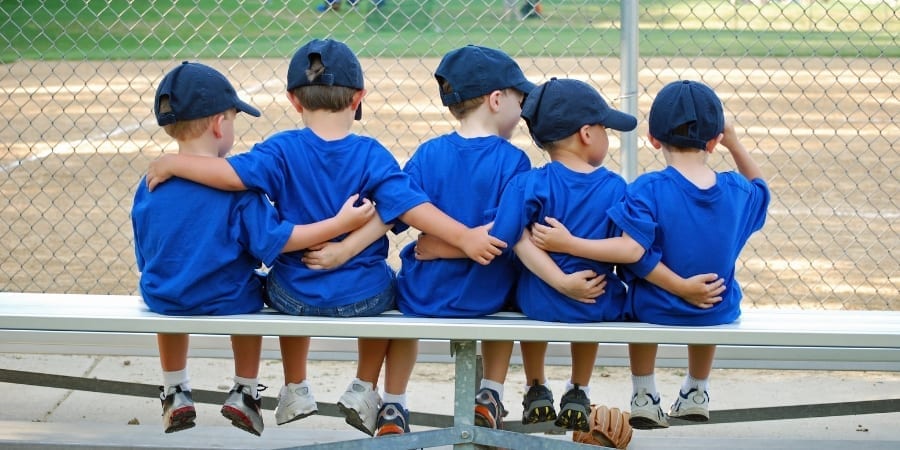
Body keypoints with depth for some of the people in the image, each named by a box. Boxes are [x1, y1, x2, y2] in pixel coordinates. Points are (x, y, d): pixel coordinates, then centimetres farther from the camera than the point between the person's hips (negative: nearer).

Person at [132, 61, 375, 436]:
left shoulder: (150, 186, -8)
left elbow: (145, 256, 2)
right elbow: (275, 240, -19)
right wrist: (340, 223, -17)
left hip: (165, 302, 3)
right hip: (227, 302, -2)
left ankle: (175, 394, 45)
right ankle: (244, 394, 37)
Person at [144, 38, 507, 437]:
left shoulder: (282, 150, -12)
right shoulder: (371, 154, -12)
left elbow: (233, 174, -23)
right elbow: (409, 205, -20)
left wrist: (174, 164, -12)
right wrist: (465, 237, -20)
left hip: (297, 299, 1)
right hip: (363, 298, -1)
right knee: (385, 289, 37)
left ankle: (295, 390, 45)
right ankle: (364, 391, 38)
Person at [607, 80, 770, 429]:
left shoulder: (647, 190, -20)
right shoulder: (736, 190, -8)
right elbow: (759, 188, 17)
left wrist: (678, 287, -19)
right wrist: (734, 143, 11)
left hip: (657, 310, -3)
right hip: (719, 314, 3)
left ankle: (644, 396, 39)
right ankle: (696, 393, 53)